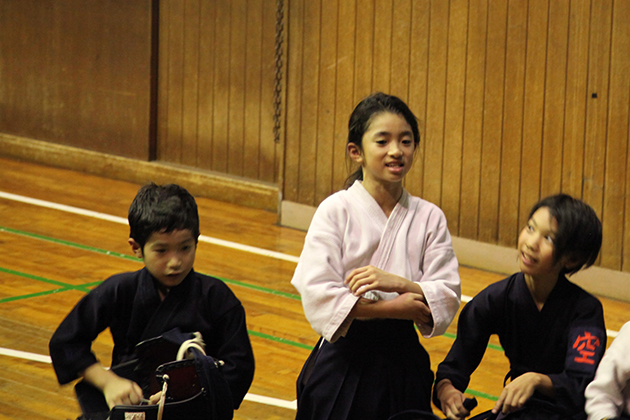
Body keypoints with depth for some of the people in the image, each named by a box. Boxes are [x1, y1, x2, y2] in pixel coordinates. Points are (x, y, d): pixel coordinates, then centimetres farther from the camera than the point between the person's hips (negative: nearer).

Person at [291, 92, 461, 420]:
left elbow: (448, 297, -5)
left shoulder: (429, 217, 1)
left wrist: (395, 282, -22)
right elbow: (317, 294, -16)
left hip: (403, 362, 2)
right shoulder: (336, 211, -7)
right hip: (344, 363, -2)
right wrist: (393, 308, -21)